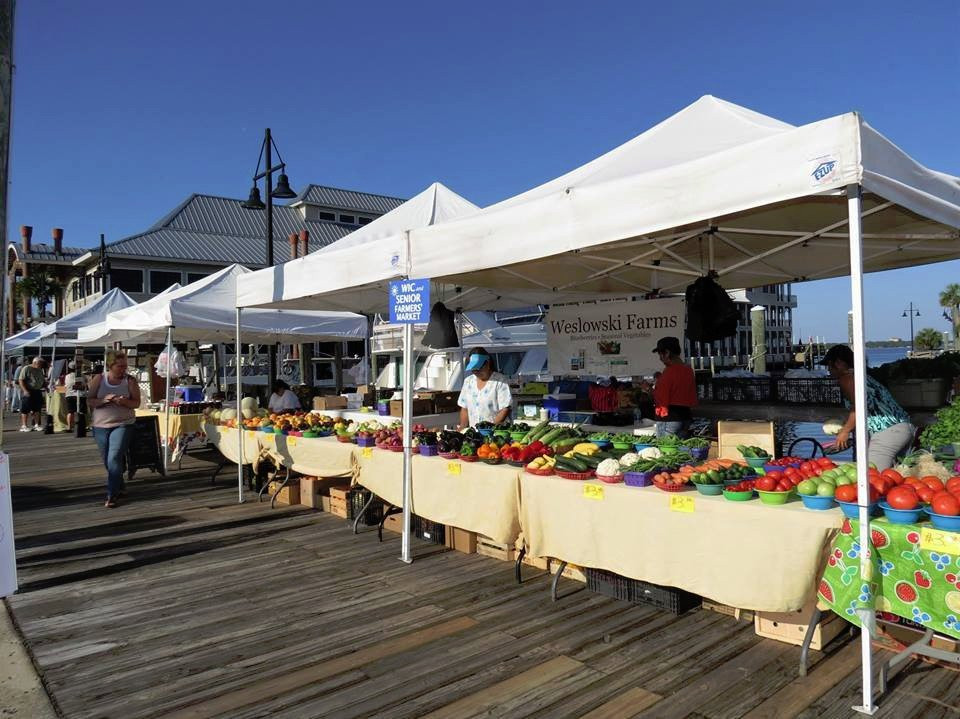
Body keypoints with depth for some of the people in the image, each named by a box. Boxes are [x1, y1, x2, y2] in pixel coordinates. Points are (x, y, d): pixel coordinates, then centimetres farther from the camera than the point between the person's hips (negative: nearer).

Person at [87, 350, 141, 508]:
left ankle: (112, 495, -8)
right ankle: (119, 488, 34)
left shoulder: (130, 381, -4)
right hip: (101, 426, 3)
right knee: (108, 461, 13)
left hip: (123, 425, -3)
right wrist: (104, 400, -19)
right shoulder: (98, 379, 0)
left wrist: (124, 401, -23)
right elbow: (89, 401, -1)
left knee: (115, 458, -15)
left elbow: (136, 403, -3)